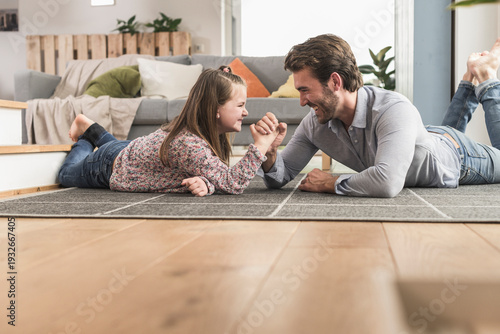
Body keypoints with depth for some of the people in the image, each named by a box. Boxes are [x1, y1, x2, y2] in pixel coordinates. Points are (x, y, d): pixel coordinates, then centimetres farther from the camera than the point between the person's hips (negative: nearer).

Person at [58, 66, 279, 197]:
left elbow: (215, 173, -20)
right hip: (110, 165, -6)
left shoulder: (211, 133, -21)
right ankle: (86, 134, 42)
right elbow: (233, 184, -47)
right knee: (67, 175, 27)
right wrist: (260, 146, -48)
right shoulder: (188, 145, -46)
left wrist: (205, 183, -43)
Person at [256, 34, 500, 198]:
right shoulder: (315, 122, -28)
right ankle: (470, 82, 47)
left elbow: (387, 182, -61)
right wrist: (270, 152, -43)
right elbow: (280, 177, -21)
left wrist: (330, 183, -46)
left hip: (456, 156, -5)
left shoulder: (394, 110, -48)